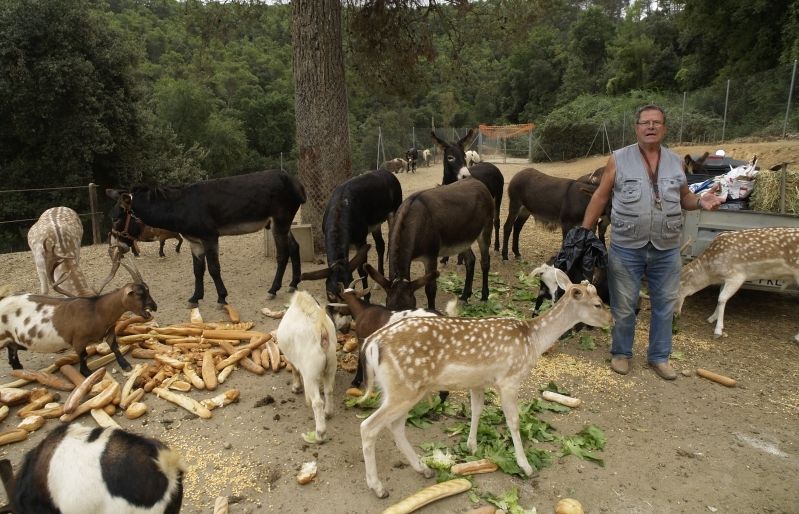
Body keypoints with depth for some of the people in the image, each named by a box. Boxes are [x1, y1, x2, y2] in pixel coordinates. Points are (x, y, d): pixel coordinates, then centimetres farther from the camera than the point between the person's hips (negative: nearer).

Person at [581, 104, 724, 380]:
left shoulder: (676, 162, 6)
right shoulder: (618, 160, -4)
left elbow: (684, 198, 15)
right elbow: (600, 198, -1)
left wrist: (701, 201, -8)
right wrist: (583, 233, -3)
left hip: (666, 249, 3)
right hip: (626, 248, -3)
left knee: (665, 304, 13)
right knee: (623, 306, 8)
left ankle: (659, 357, 30)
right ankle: (621, 353, 28)